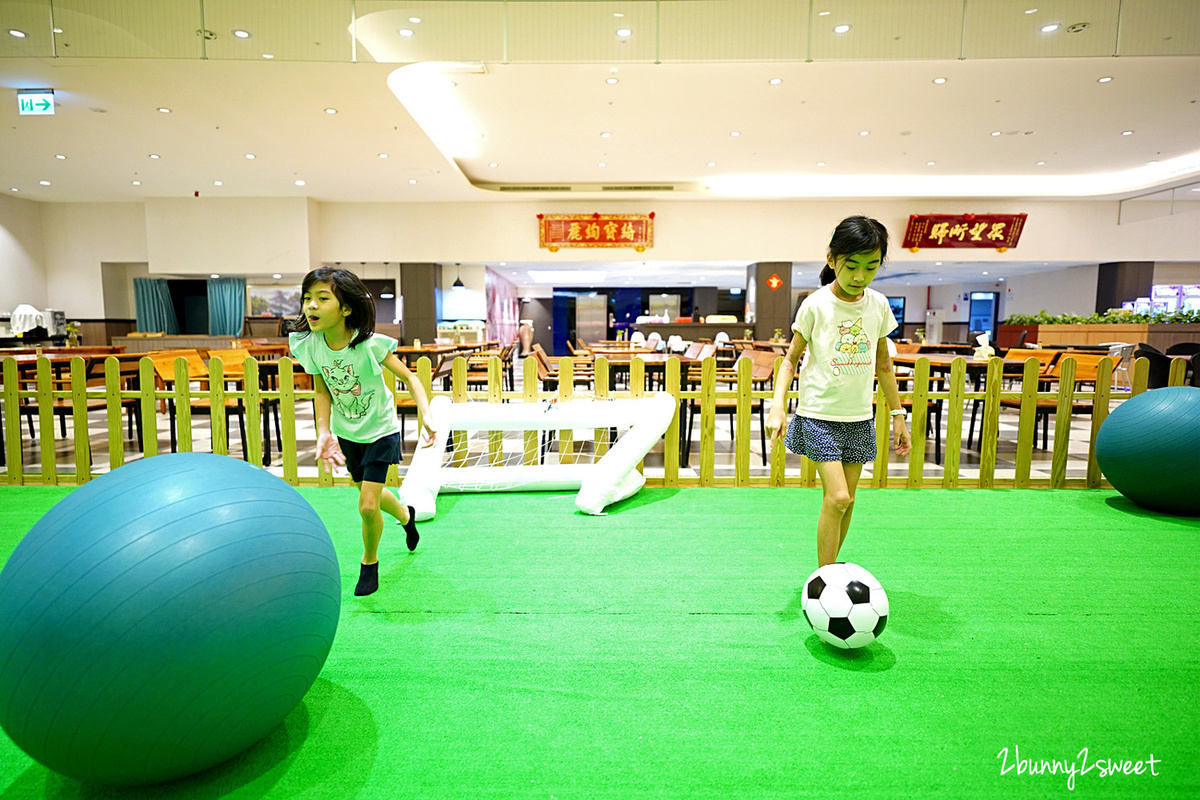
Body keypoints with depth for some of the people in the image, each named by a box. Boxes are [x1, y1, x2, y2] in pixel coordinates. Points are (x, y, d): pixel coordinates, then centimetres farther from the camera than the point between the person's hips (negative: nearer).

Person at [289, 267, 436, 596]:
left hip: (380, 430, -5)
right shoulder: (308, 346, -16)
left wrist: (426, 414, -32)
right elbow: (322, 392, -4)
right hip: (345, 433, 5)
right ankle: (406, 515, 56)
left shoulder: (371, 345, -28)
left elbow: (408, 377, -18)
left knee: (368, 506, -9)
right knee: (368, 493, 23)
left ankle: (370, 562, 21)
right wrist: (324, 434, -14)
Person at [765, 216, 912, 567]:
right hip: (819, 415, -4)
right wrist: (778, 405, -15)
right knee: (837, 498, -12)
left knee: (847, 500, 9)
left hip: (859, 417, 5)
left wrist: (898, 414, 14)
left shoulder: (878, 305, 3)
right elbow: (792, 358, -3)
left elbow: (883, 364, 13)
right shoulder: (816, 305, -9)